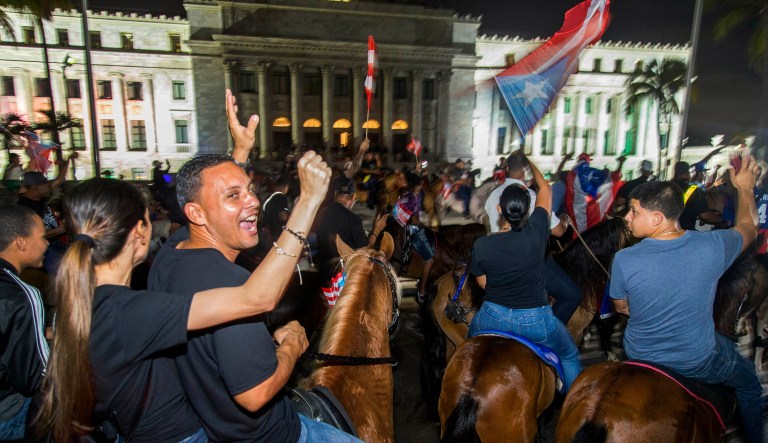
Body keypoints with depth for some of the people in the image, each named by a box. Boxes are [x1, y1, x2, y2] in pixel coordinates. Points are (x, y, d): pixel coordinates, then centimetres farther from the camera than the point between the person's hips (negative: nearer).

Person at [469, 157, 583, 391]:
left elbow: (483, 283, -1)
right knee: (570, 356, 27)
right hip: (535, 320, -1)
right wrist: (529, 163, 16)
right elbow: (545, 189, 1)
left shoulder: (481, 245, -16)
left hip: (493, 317, 2)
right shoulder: (536, 232, -17)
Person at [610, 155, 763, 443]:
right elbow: (748, 227, 2)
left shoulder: (624, 260, -28)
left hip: (641, 358, 0)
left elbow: (621, 308, -7)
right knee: (749, 385, 32)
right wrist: (745, 189, 17)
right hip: (698, 361, 0)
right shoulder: (713, 246, -24)